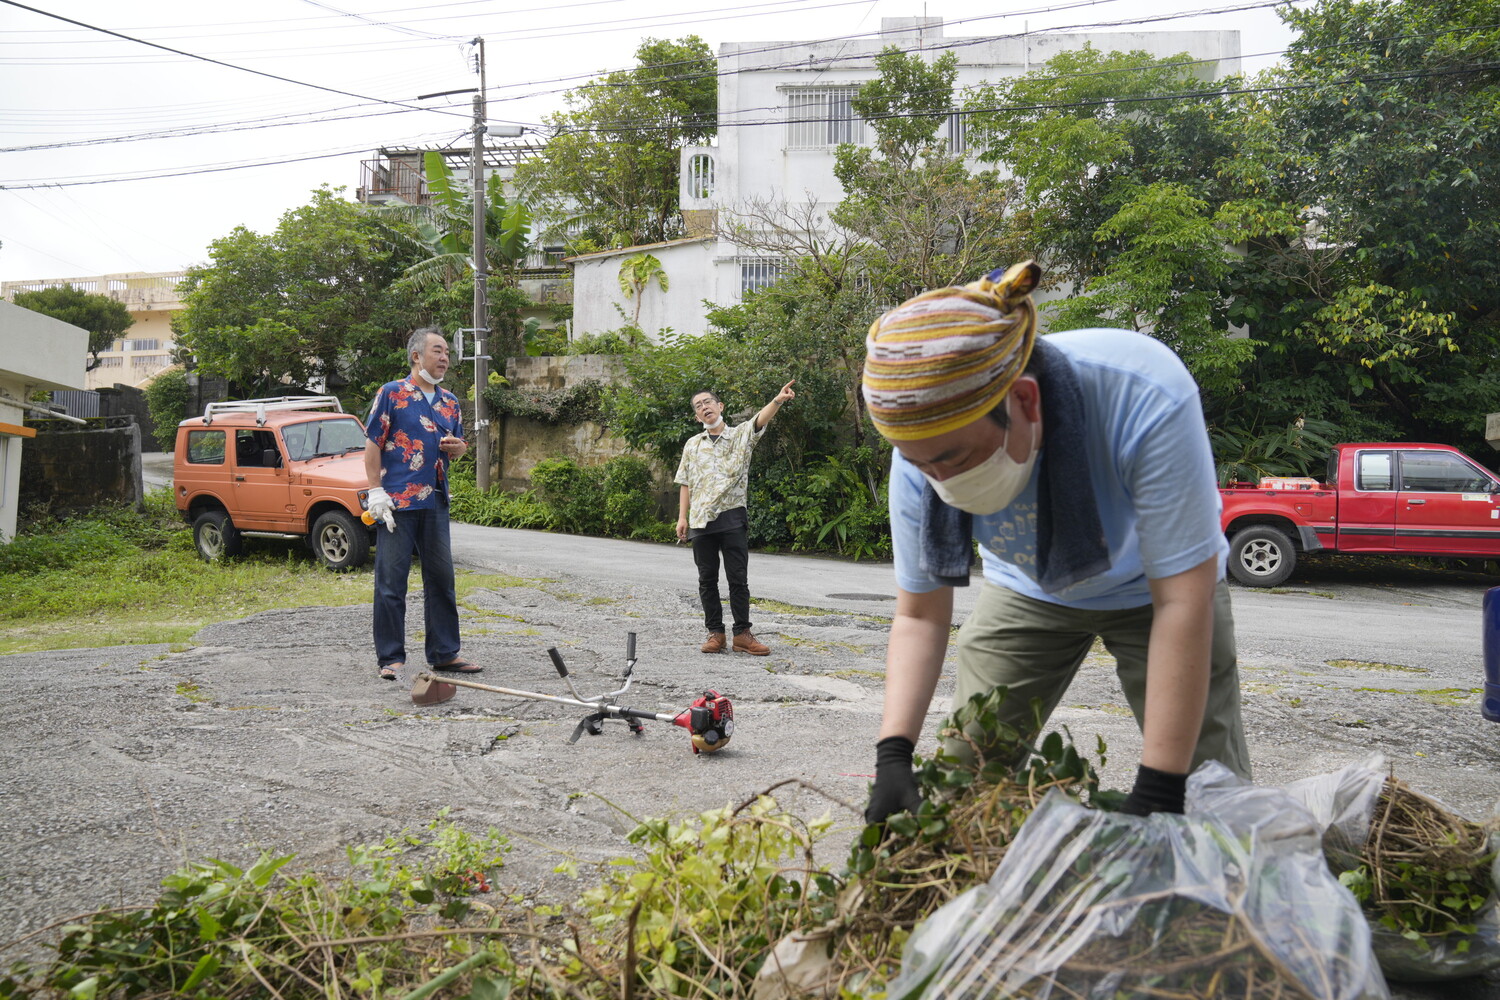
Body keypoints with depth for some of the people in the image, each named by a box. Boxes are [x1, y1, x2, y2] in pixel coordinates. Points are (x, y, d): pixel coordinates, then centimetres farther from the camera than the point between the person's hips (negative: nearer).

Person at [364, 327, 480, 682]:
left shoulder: (450, 402, 15)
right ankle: (391, 657, 7)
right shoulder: (392, 393, -3)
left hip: (435, 503, 6)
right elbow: (373, 445, -6)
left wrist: (458, 447, -1)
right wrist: (376, 492, -14)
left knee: (441, 579, 10)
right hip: (397, 502, -6)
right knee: (391, 582, -1)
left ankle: (445, 653, 19)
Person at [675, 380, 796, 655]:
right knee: (707, 579, 5)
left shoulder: (740, 436, 5)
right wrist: (682, 517, 4)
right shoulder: (693, 445, 14)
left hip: (732, 518, -3)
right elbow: (685, 483, 14)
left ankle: (742, 634, 3)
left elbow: (761, 419, -14)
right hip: (700, 520, 3)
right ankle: (715, 633, 12)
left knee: (738, 578, -2)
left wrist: (778, 400, -34)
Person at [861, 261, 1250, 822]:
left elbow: (1182, 603, -35)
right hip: (1027, 591, 3)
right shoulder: (922, 452, -27)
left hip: (1152, 585, -2)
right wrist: (893, 758, -30)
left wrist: (1155, 797, -35)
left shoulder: (1143, 396, -41)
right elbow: (919, 618, -16)